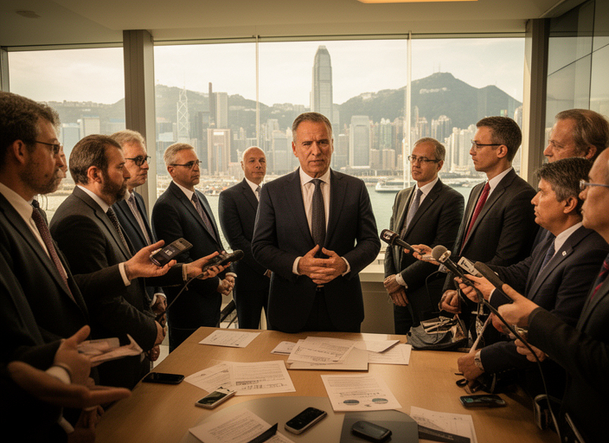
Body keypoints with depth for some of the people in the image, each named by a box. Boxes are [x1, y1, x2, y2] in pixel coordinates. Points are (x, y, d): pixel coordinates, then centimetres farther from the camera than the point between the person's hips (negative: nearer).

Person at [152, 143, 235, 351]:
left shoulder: (200, 198, 13)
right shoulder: (166, 206, -16)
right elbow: (180, 259, -19)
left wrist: (227, 274, 3)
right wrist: (215, 284, -13)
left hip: (212, 300, 8)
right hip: (189, 305, -8)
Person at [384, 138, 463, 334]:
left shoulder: (451, 199, -10)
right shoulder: (402, 196, 14)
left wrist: (401, 279, -12)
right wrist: (390, 279, -1)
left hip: (430, 298, -6)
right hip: (401, 297, 7)